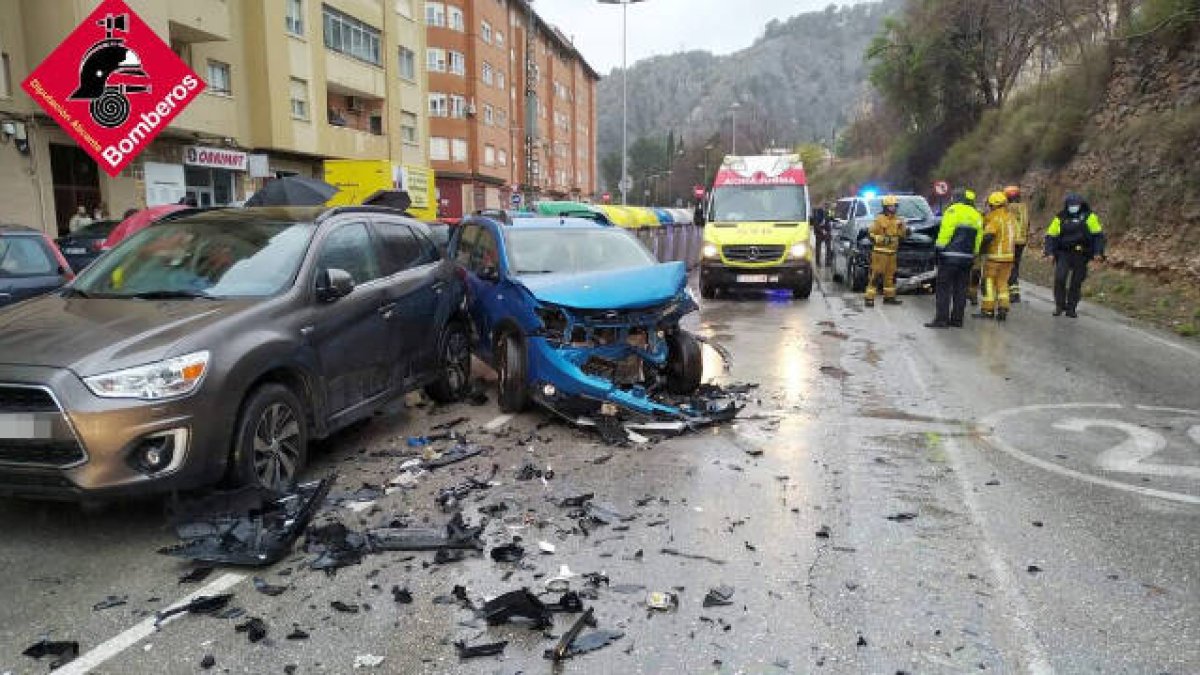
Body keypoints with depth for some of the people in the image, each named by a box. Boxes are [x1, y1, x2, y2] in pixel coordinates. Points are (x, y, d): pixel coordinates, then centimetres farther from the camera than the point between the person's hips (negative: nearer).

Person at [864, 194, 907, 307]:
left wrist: (906, 231, -5)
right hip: (880, 252, -7)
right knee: (875, 275, -8)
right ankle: (870, 298, -8)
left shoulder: (898, 220, 13)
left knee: (891, 275, 11)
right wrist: (883, 239, -19)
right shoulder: (879, 219, -7)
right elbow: (871, 234, -9)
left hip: (892, 252, 7)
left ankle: (889, 296, 21)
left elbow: (902, 234, 15)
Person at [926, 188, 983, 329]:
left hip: (950, 255, -6)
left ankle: (941, 319, -9)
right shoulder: (976, 215, 14)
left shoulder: (953, 210, -6)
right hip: (967, 257, 7)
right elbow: (978, 239, 12)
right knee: (960, 288, 10)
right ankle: (957, 319, 11)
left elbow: (945, 231, -13)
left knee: (944, 288, -4)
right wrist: (973, 255, 15)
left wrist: (940, 248, -9)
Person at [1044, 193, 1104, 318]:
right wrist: (1049, 252, -7)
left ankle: (1071, 308, 16)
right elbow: (1050, 236, 5)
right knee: (1059, 278, -16)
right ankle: (1059, 306, -2)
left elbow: (1098, 235, 3)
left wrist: (1098, 252, -6)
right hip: (1064, 253, 0)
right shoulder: (1060, 218, 3)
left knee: (1076, 282, 5)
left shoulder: (1089, 217, 2)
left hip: (1081, 255, 1)